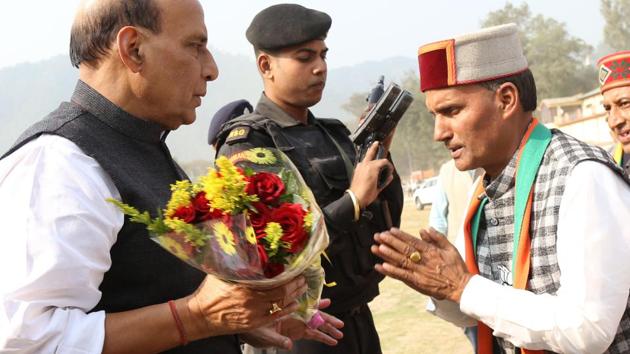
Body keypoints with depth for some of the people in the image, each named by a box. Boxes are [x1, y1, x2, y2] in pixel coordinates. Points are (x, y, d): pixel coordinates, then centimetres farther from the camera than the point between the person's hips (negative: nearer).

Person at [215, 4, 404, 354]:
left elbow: (386, 226, 10)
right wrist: (353, 200, -19)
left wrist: (381, 154, -3)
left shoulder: (333, 134, 8)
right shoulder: (245, 145, -12)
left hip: (359, 322, 7)